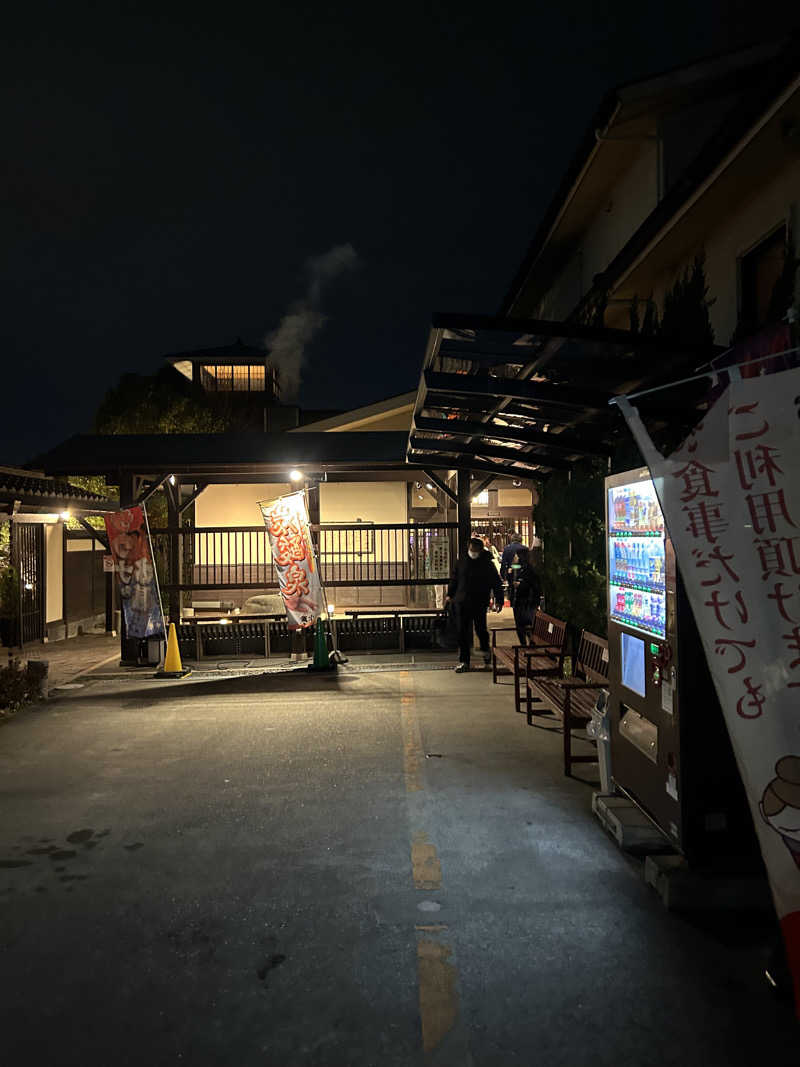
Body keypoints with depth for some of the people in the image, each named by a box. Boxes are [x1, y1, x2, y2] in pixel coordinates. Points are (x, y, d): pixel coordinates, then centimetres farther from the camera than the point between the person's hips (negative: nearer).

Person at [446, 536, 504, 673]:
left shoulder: (487, 564, -3)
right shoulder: (462, 561, 6)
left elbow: (496, 583, -1)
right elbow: (454, 579, 17)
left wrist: (498, 601, -6)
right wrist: (450, 594, 16)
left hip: (480, 603, -3)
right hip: (463, 602, 3)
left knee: (480, 629, 5)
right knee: (463, 632, 1)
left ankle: (486, 650, 37)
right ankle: (464, 661, 8)